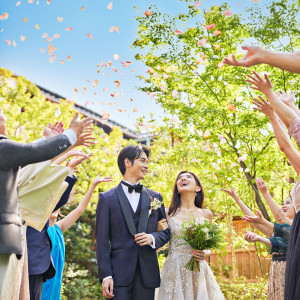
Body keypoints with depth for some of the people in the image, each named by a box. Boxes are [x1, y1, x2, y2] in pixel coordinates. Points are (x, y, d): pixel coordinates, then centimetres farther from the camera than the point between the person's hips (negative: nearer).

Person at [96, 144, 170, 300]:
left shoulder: (155, 197, 12)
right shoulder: (107, 198, 2)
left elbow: (166, 232, 15)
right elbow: (102, 240, -2)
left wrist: (152, 238, -7)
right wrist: (106, 275, -9)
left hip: (147, 275, 3)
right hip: (119, 274, -3)